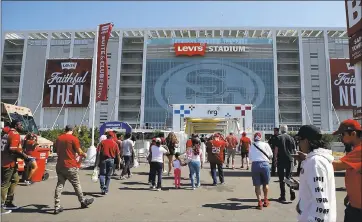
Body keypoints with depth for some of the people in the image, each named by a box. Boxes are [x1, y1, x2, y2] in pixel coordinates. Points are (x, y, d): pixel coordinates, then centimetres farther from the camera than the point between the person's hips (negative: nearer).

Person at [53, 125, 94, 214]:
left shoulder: (58, 138, 7)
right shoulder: (74, 138, -12)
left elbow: (57, 151, 18)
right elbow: (79, 152, -11)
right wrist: (84, 155, 11)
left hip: (59, 165, 5)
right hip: (70, 166, -5)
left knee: (59, 185, 8)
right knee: (76, 184, 9)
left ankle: (57, 207, 6)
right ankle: (83, 201, 25)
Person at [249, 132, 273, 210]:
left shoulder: (251, 146, 8)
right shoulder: (265, 144, 1)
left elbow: (250, 157, 11)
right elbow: (271, 155, 3)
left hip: (255, 164, 1)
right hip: (265, 164, 0)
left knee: (257, 185, 8)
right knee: (265, 183, 17)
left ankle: (260, 202, 5)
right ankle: (265, 201, 29)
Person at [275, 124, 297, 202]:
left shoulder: (279, 138, -5)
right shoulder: (291, 138, 3)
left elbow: (276, 149, -9)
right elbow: (295, 150, 5)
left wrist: (275, 158, -1)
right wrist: (293, 157, 18)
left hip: (281, 160, -2)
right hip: (289, 159, 3)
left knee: (281, 178, 5)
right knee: (289, 176, 15)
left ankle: (283, 196, 8)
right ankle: (291, 190, -7)